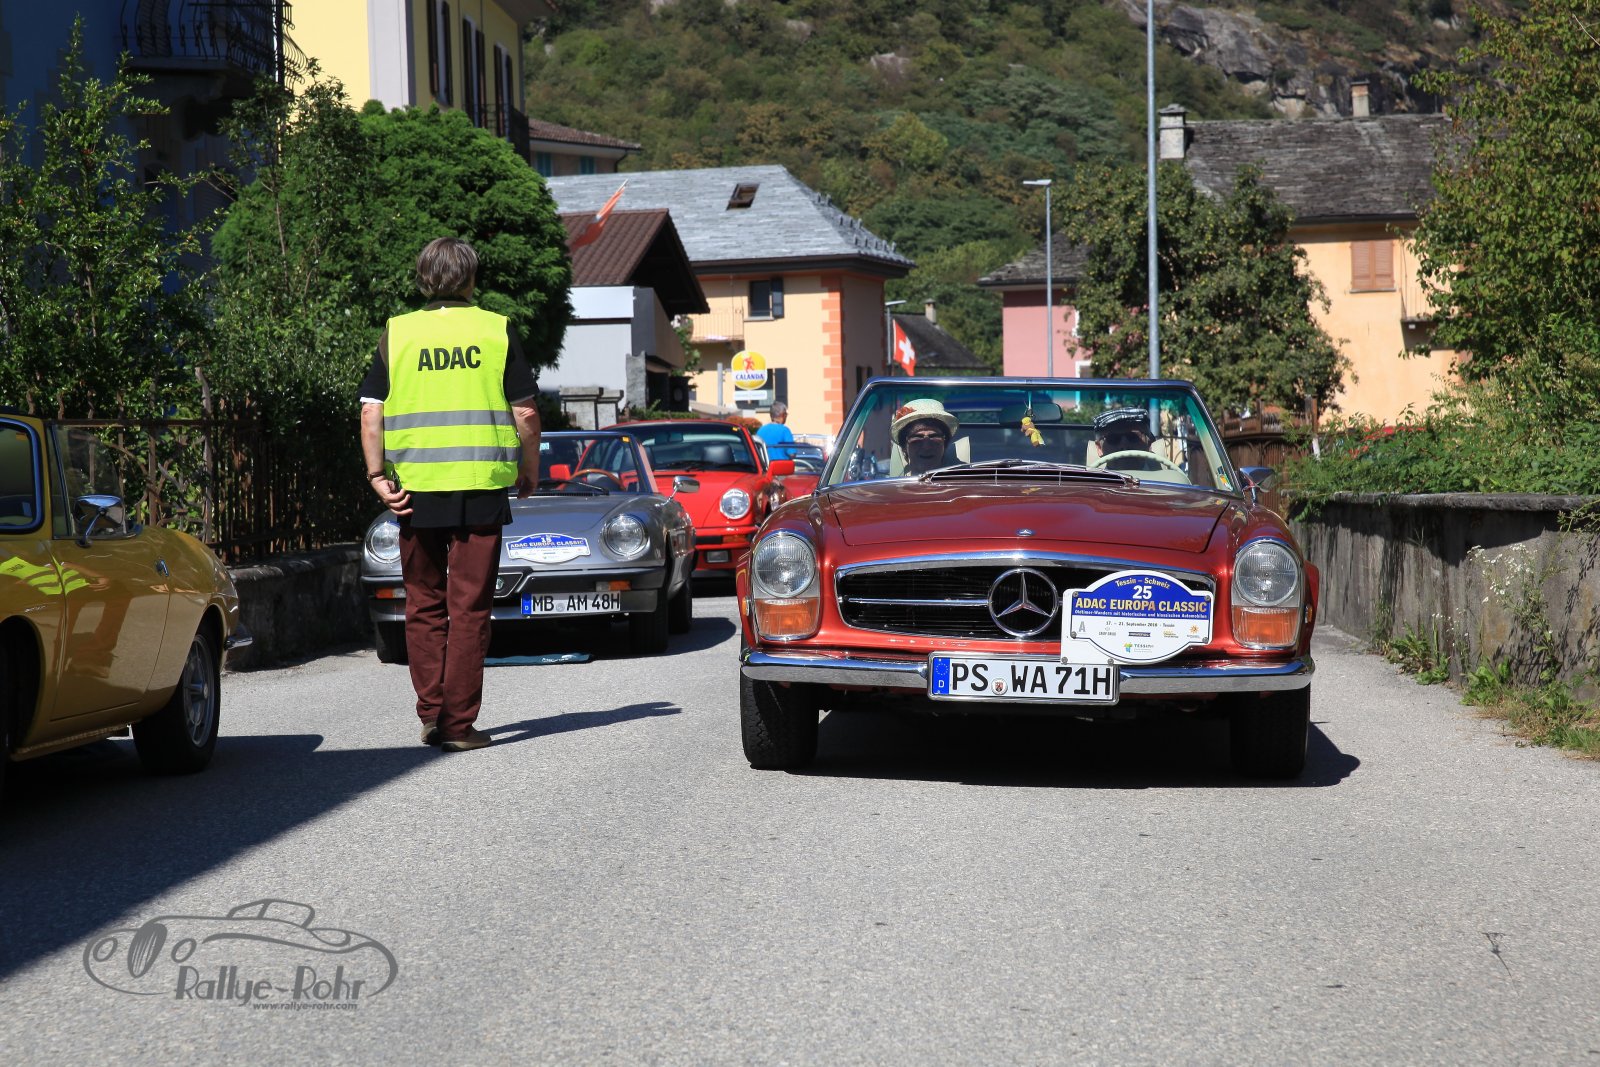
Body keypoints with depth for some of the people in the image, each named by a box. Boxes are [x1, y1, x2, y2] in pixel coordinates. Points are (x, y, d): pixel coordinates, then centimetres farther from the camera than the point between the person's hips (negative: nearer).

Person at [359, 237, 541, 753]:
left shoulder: (395, 333, 5)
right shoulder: (497, 330, 2)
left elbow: (371, 412, -2)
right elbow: (526, 412, 1)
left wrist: (377, 474, 1)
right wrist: (529, 472, 12)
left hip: (415, 491, 2)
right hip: (481, 487, -1)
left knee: (424, 606, 14)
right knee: (469, 608, 2)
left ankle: (430, 714, 14)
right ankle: (459, 723, 2)